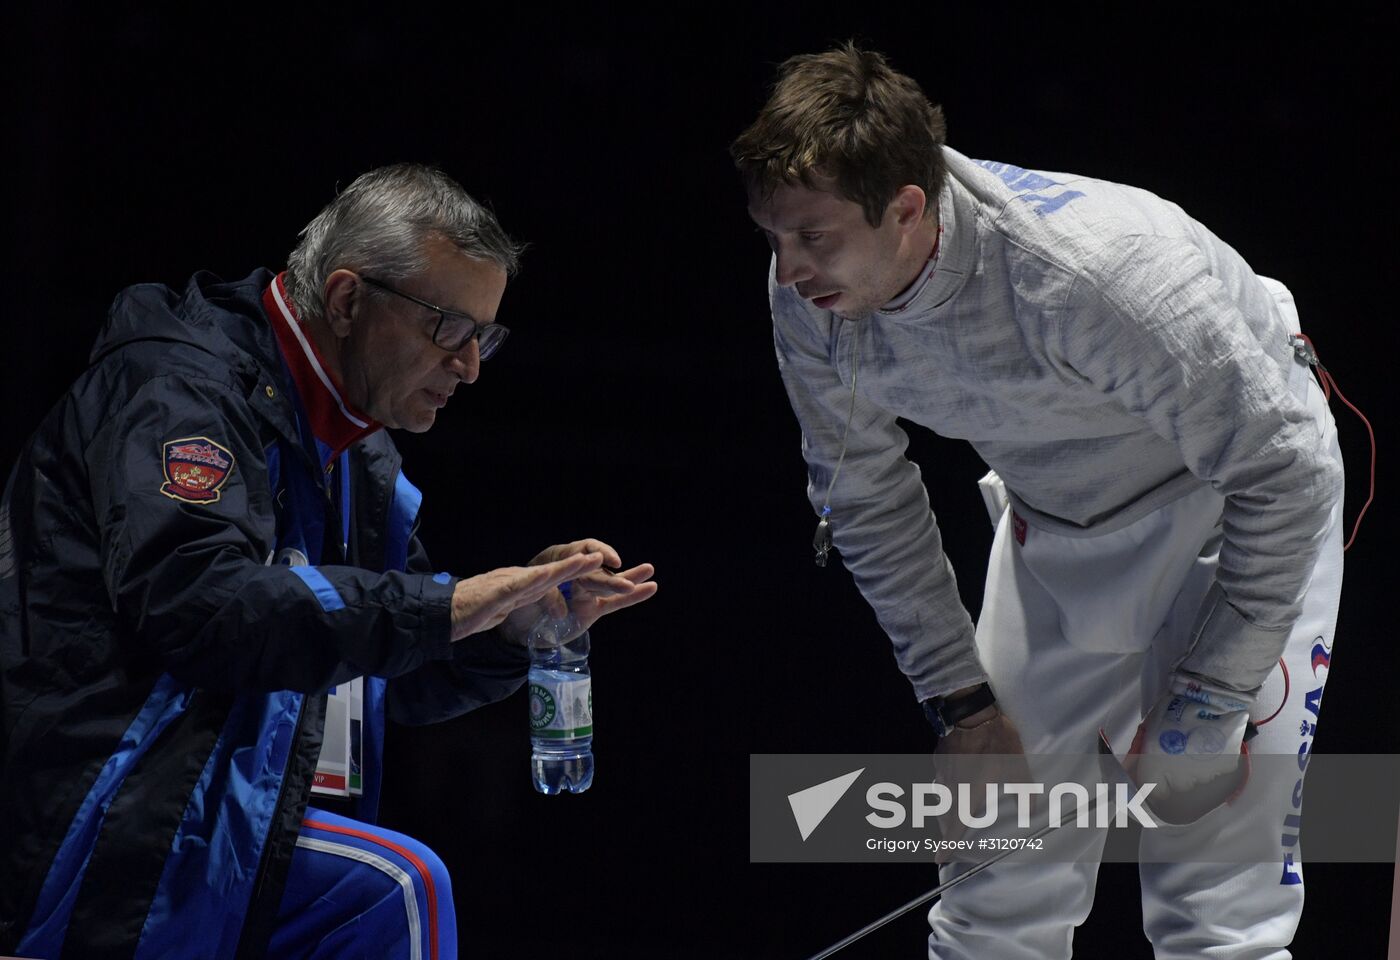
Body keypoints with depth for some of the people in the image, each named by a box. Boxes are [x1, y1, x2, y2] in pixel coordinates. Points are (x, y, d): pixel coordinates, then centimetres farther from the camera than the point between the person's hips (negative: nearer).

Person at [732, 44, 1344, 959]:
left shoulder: (1095, 266, -36)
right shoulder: (810, 296, -18)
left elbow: (1282, 468, -26)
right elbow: (867, 498, 2)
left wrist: (1208, 700, -21)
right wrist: (959, 698, 0)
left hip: (1229, 511, -6)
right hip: (1053, 524, 6)